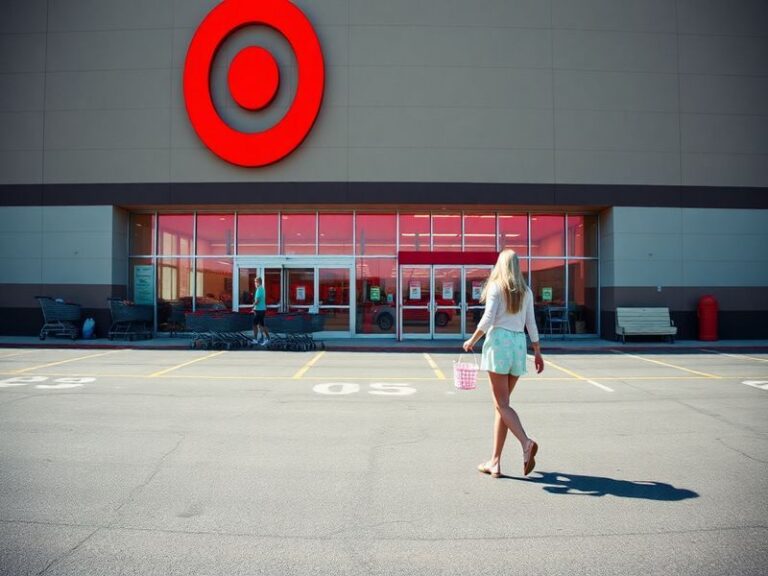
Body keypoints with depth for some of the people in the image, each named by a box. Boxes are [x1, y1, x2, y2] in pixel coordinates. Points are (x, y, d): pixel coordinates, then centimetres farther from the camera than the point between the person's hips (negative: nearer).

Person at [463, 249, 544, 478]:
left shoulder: (495, 287, -1)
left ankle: (526, 442, -27)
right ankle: (495, 462, 10)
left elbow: (488, 319, -10)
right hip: (519, 343, 5)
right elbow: (531, 324, 12)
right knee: (502, 403, 9)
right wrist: (538, 352, 17)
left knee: (502, 404, -4)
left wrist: (472, 341, 0)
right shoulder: (525, 291, 13)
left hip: (499, 341, -5)